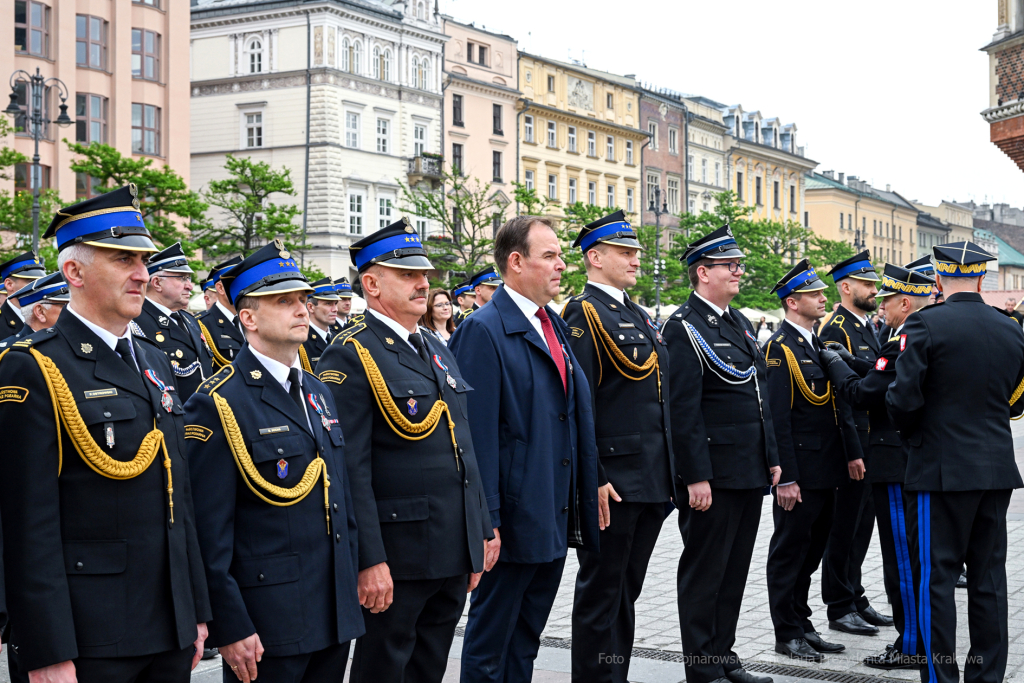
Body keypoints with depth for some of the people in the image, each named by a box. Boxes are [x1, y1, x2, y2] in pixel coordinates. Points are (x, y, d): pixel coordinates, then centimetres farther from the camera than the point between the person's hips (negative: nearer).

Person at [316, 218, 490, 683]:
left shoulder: (438, 351, 15)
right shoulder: (349, 357, -11)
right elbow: (351, 468, -17)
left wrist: (477, 538, 15)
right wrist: (369, 561, -21)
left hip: (453, 557, 8)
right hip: (396, 561, -8)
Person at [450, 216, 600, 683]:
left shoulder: (556, 326, 13)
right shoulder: (483, 330, -13)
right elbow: (478, 434, -17)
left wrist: (590, 490, 13)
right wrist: (486, 522, -20)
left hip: (556, 518, 8)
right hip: (514, 520, -8)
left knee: (527, 639, 17)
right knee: (490, 643, 4)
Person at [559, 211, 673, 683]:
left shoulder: (639, 316, 17)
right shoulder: (583, 315, -10)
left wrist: (668, 473, 17)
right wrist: (593, 480, -21)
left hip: (651, 481, 9)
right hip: (612, 483, -9)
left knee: (626, 591, 16)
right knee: (601, 592, 1)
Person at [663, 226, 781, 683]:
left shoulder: (741, 323, 16)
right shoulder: (685, 328, -11)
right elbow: (683, 409, -16)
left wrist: (772, 458, 16)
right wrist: (696, 477, -20)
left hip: (750, 472, 9)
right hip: (713, 474, -9)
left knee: (735, 570, 14)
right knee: (704, 572, 0)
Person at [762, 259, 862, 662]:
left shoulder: (819, 344, 13)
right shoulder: (780, 347, -14)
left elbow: (839, 402, 16)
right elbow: (778, 417, -18)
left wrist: (853, 451, 8)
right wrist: (785, 477, -20)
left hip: (826, 468, 8)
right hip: (799, 470, -8)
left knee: (812, 549, 15)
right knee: (790, 551, 2)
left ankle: (802, 625, 26)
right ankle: (787, 634, 11)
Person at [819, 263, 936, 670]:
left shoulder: (904, 343, -20)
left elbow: (863, 395, -19)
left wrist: (834, 365, -4)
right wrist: (851, 361, 13)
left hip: (898, 465, -10)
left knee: (902, 559, -2)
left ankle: (911, 648, 5)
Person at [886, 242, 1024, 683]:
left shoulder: (925, 325, -12)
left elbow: (903, 398, -14)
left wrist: (911, 435, 5)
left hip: (941, 469, -5)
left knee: (935, 578, 1)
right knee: (988, 578, 11)